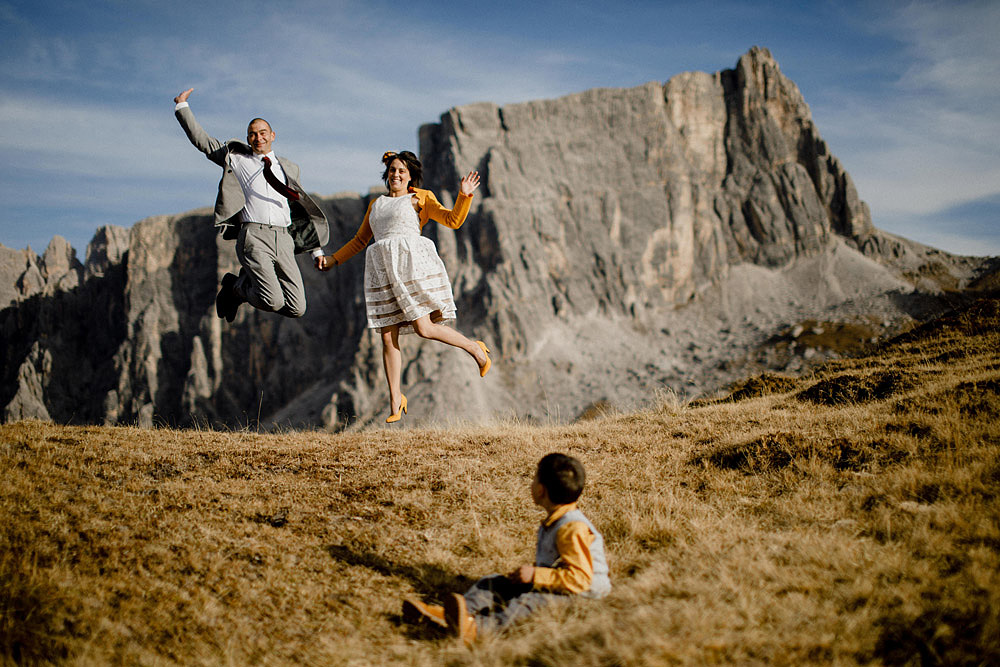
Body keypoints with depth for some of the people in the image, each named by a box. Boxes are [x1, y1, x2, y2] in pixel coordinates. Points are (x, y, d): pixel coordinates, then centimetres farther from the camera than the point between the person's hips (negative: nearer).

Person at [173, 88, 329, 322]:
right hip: (253, 237, -4)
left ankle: (249, 281, 19)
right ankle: (237, 287, 12)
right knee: (273, 302, -22)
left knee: (296, 308, -8)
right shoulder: (237, 158, 17)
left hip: (283, 239, 4)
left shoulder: (287, 168, 24)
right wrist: (182, 106, 16)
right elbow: (202, 141, 19)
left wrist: (317, 250, 23)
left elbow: (301, 210, 26)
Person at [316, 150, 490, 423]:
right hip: (382, 268, 4)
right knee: (388, 337, -2)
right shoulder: (376, 204, 26)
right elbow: (360, 240, 33)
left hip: (412, 261, -4)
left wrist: (464, 196, -12)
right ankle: (395, 400, 5)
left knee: (424, 328, -14)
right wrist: (333, 259, 27)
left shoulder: (420, 198, 13)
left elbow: (453, 220, 3)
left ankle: (475, 348, 9)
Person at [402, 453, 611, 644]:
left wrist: (535, 575, -24)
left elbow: (579, 578, -27)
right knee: (492, 583, 0)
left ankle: (476, 628, -65)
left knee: (528, 601, -38)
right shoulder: (552, 523, 13)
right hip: (549, 587, 11)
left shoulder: (573, 529, -21)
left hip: (580, 595, -11)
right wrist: (532, 573, 7)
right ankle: (445, 613, -23)